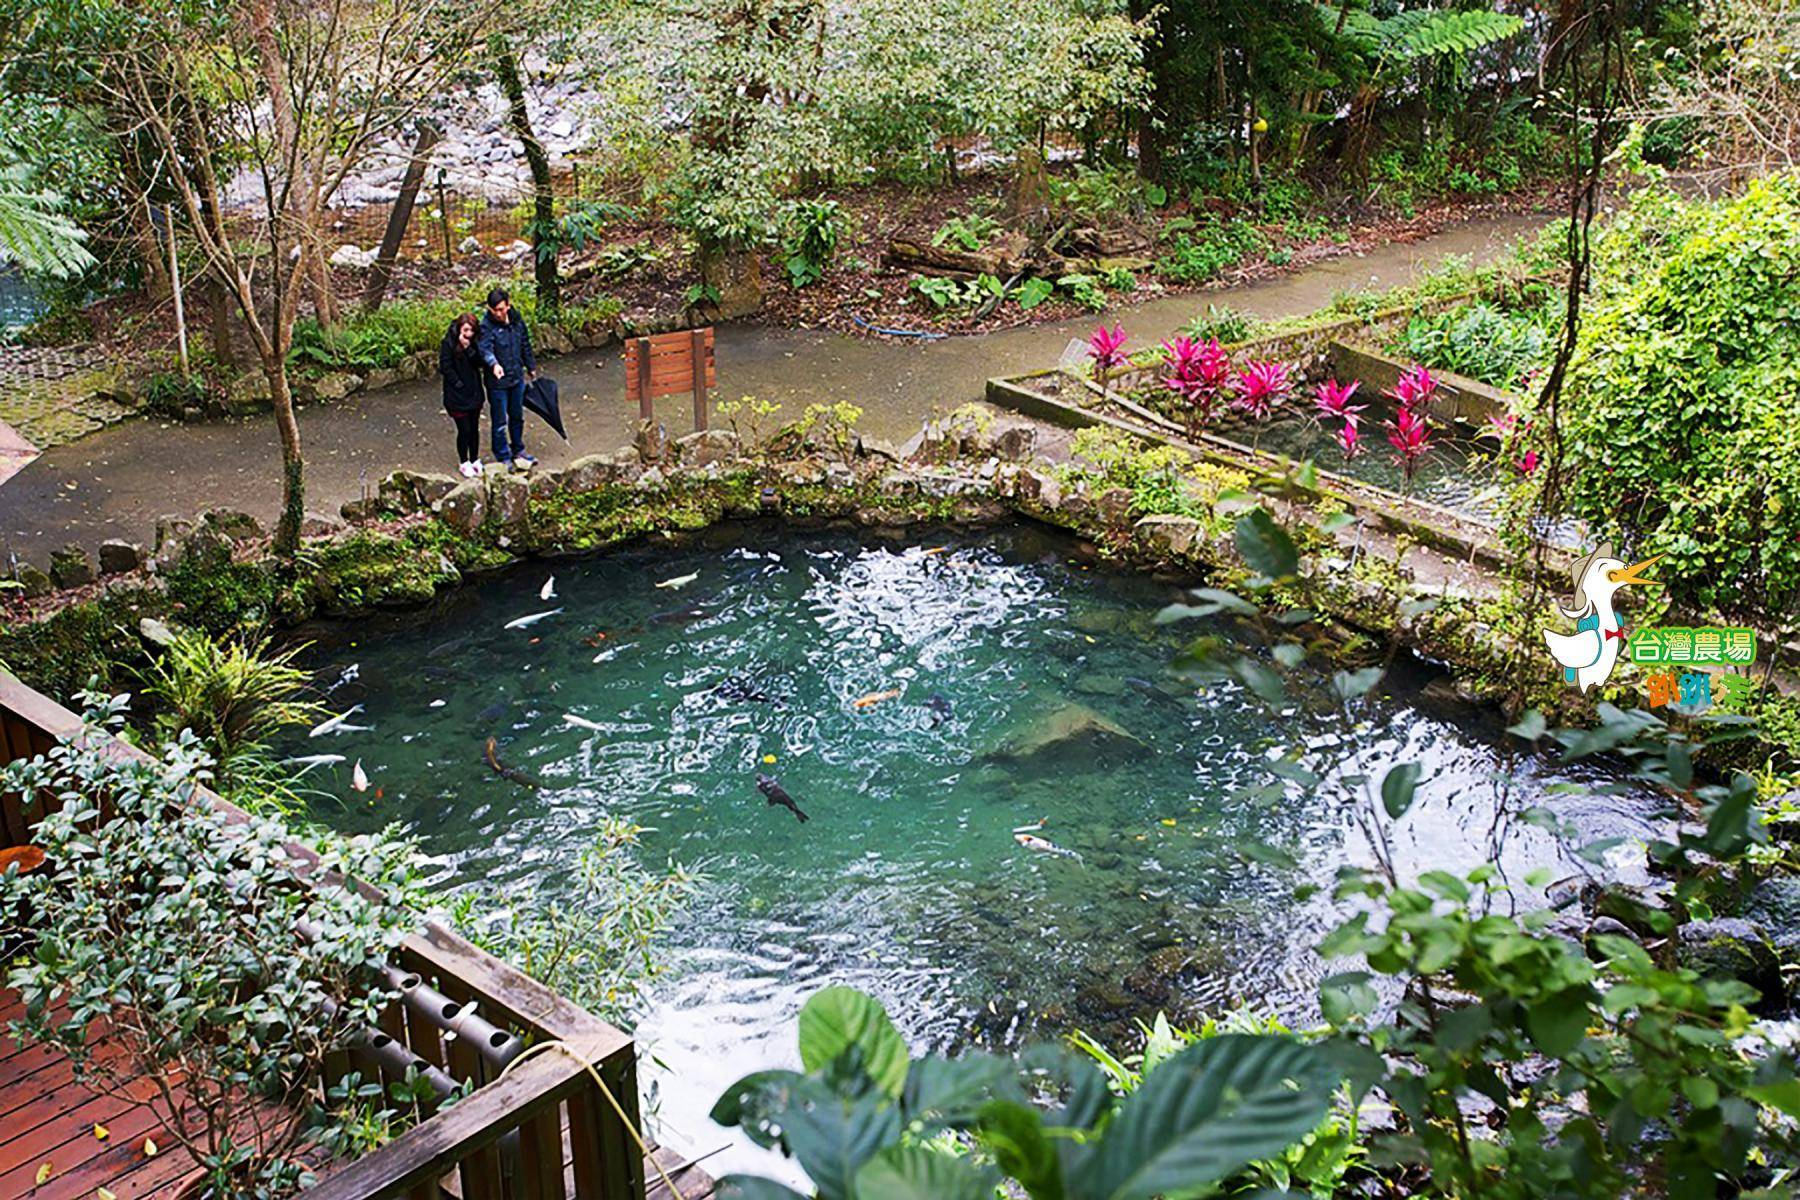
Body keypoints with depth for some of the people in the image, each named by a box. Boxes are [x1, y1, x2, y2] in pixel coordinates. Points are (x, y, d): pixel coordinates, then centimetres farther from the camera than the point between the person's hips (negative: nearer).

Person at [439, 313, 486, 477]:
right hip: (457, 396, -5)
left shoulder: (474, 342, 0)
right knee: (464, 429, 1)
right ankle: (464, 463, 19)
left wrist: (468, 348, -22)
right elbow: (446, 367, -15)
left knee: (474, 428, 13)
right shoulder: (449, 343, -15)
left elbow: (479, 363, -9)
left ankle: (475, 460, 28)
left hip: (474, 393, 5)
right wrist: (459, 384, -15)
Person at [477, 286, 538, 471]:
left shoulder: (517, 320, -2)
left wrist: (531, 367, 20)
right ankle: (503, 458, 20)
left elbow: (525, 345, 12)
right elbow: (485, 349, -35)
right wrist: (494, 364, -54)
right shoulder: (487, 326, -20)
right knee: (500, 423, 6)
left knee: (517, 417, 21)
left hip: (517, 379, 6)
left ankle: (517, 450, 39)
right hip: (498, 382, -6)